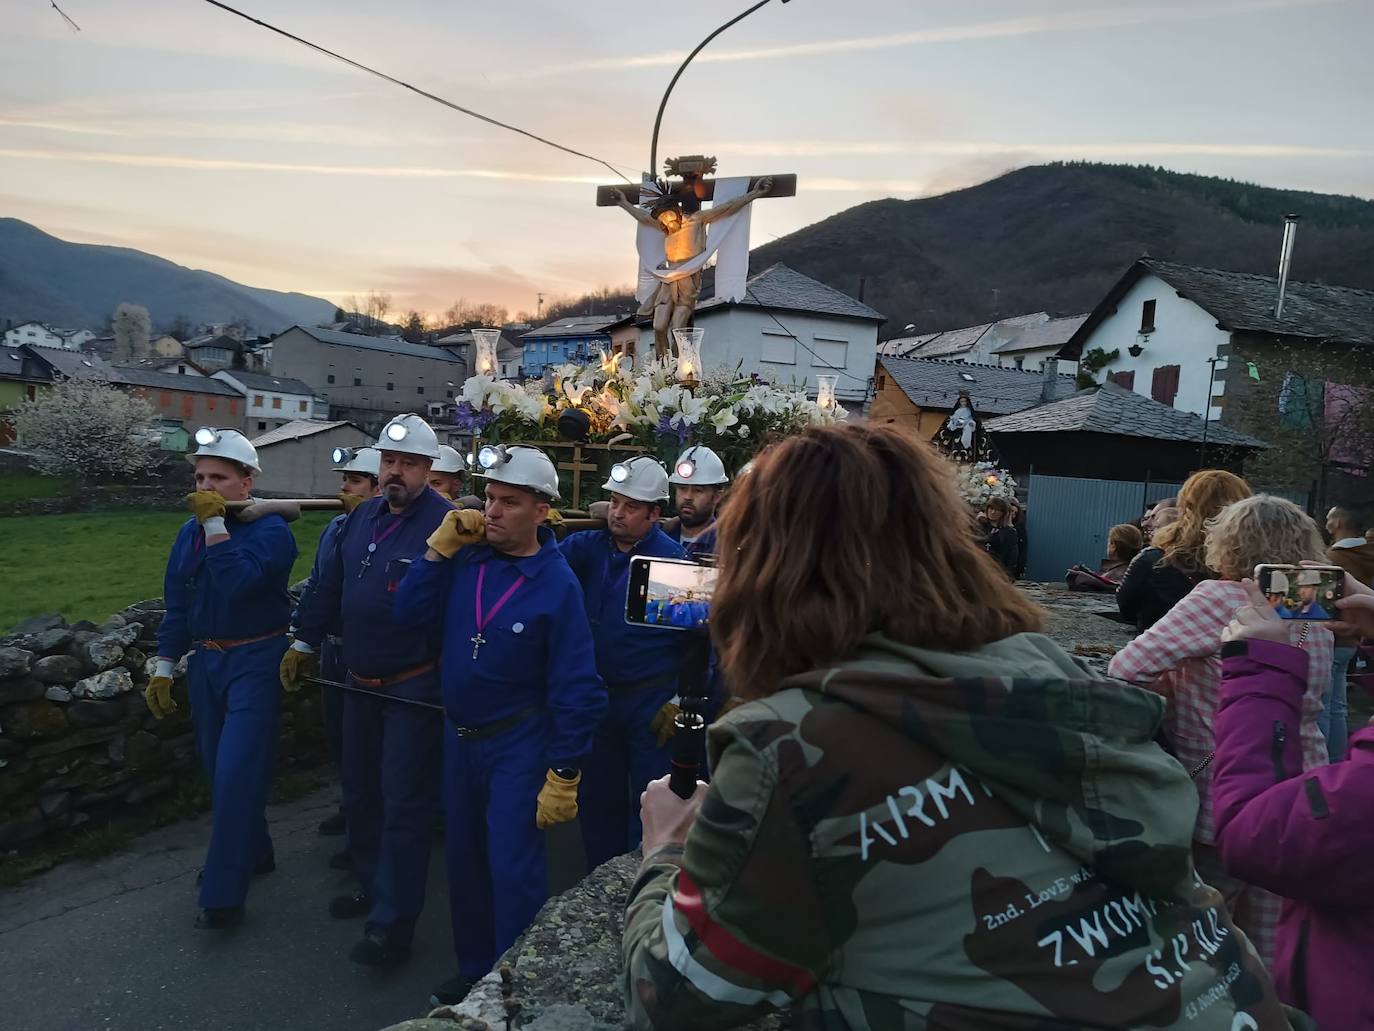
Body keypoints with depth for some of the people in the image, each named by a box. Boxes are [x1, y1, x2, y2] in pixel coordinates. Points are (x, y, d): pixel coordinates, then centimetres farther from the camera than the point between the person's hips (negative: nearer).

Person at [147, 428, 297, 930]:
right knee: (219, 770, 16)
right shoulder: (189, 532, 7)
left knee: (236, 774, -8)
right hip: (205, 662, 7)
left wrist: (215, 523, -26)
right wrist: (163, 669, 11)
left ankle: (223, 893, 4)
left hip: (254, 663, -7)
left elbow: (237, 583, -30)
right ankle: (253, 853, 35)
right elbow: (177, 605, 12)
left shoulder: (271, 530, -14)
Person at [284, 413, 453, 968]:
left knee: (403, 804, 2)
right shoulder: (361, 517, 6)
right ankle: (373, 884, 43)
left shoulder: (445, 523, -19)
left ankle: (392, 922, 17)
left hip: (414, 688, -8)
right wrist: (305, 642, 17)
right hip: (360, 683, 8)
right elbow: (330, 585, 14)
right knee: (360, 792, 22)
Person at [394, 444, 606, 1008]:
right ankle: (473, 969, 41)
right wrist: (440, 547, -13)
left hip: (517, 744, -6)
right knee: (464, 860, 20)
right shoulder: (466, 556, -5)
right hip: (457, 735, 6)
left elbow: (576, 690, -16)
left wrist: (563, 777, -16)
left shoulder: (557, 585, -18)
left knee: (513, 870, 2)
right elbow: (409, 612, -6)